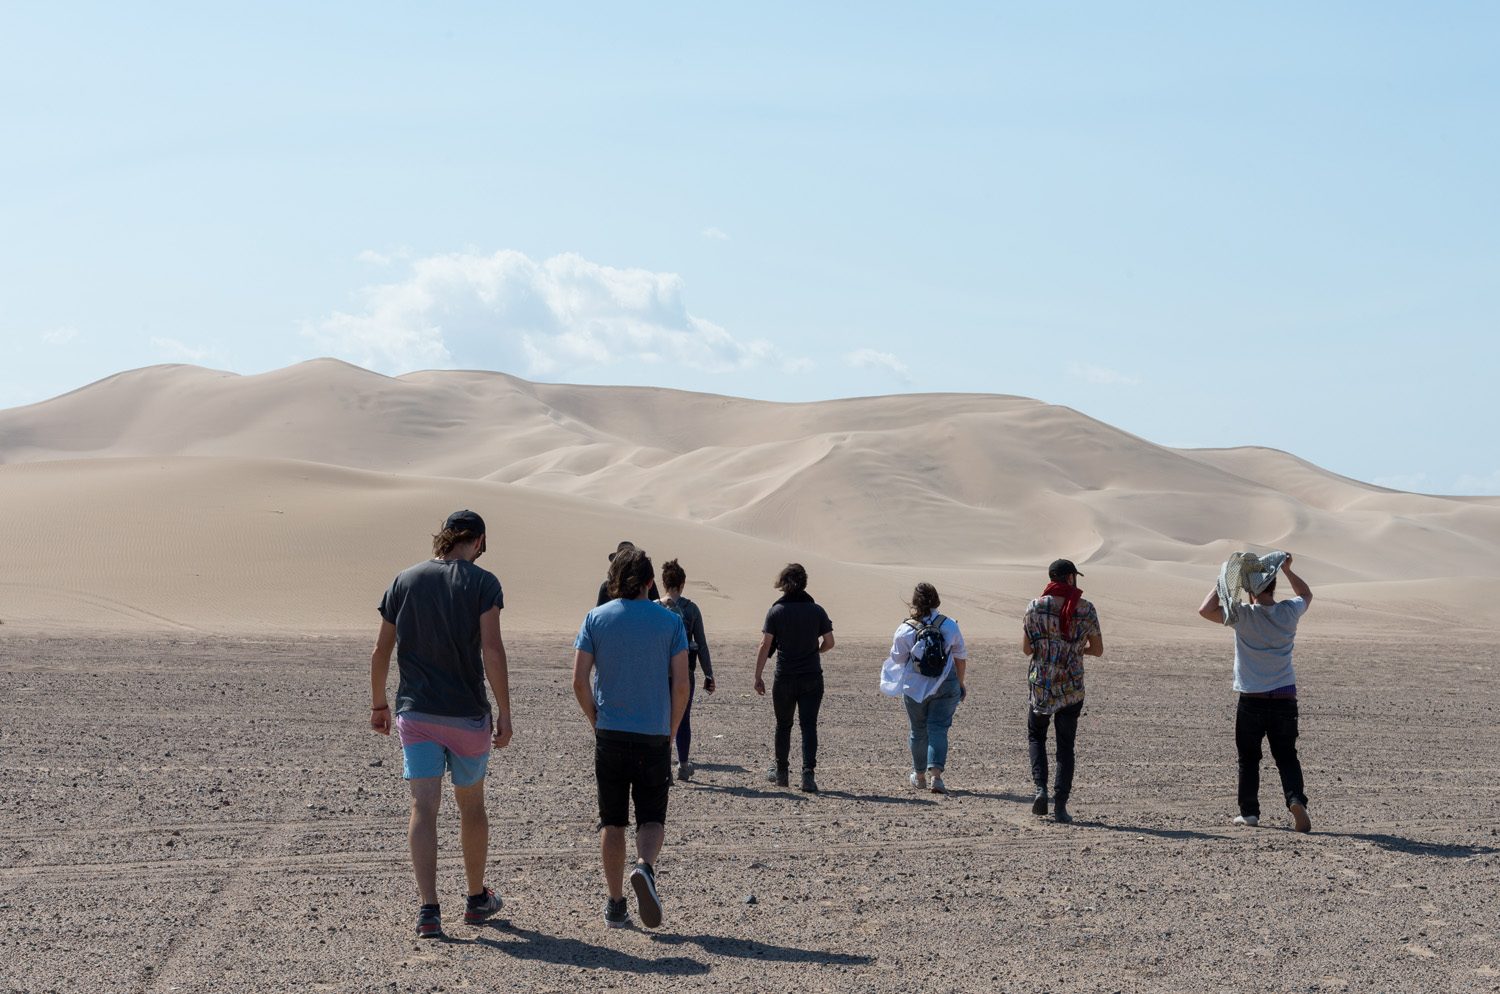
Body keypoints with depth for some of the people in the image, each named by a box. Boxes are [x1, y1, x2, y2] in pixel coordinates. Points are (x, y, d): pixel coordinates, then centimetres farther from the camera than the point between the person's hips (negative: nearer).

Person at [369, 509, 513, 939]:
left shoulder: (404, 582, 5)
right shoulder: (482, 583, -6)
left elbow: (381, 652, 7)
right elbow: (492, 650, -14)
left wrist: (379, 704, 19)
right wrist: (504, 712, -10)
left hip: (415, 712, 2)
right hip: (468, 714, -2)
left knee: (423, 807, -4)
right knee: (471, 806, 15)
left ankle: (428, 908, -16)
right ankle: (477, 898, 30)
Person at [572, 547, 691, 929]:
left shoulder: (596, 619, -1)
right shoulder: (669, 622, -2)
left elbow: (579, 680, -4)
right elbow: (681, 685, -5)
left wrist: (596, 722, 9)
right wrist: (671, 733, 7)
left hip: (610, 736, 1)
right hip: (654, 737, -1)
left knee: (612, 822, 11)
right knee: (652, 819, 10)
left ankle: (615, 905, 12)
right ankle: (645, 867, -20)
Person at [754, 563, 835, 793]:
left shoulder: (776, 611, -6)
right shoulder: (816, 610, -2)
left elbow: (765, 646, -8)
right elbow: (829, 642, 1)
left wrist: (758, 677, -3)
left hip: (785, 677, 0)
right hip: (812, 677, 0)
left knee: (783, 725, 15)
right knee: (809, 725, 1)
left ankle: (781, 772, 26)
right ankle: (808, 774, -11)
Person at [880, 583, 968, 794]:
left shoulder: (905, 630, -10)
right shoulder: (949, 626, -5)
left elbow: (897, 659, 0)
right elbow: (961, 657, 4)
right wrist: (960, 683, 17)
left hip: (915, 688, 0)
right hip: (945, 687, 0)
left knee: (918, 731, 14)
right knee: (938, 729, -1)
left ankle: (919, 776, 29)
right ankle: (935, 773, -19)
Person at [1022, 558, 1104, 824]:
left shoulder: (1035, 607, -4)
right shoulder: (1086, 609, -4)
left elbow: (1026, 648, -3)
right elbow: (1097, 650, 2)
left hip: (1041, 683, 0)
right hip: (1072, 687, 0)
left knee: (1036, 735, 19)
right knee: (1065, 745, 8)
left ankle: (1040, 787, -2)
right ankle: (1060, 805, 2)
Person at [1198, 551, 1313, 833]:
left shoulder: (1242, 615, -12)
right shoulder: (1289, 612, -2)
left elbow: (1205, 610, -4)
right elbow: (1306, 594, 20)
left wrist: (1224, 581, -2)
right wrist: (1287, 569, 21)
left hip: (1251, 700, -2)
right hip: (1285, 698, 2)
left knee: (1249, 758, 12)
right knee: (1286, 756, 7)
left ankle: (1249, 811, 16)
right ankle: (1296, 800, -15)